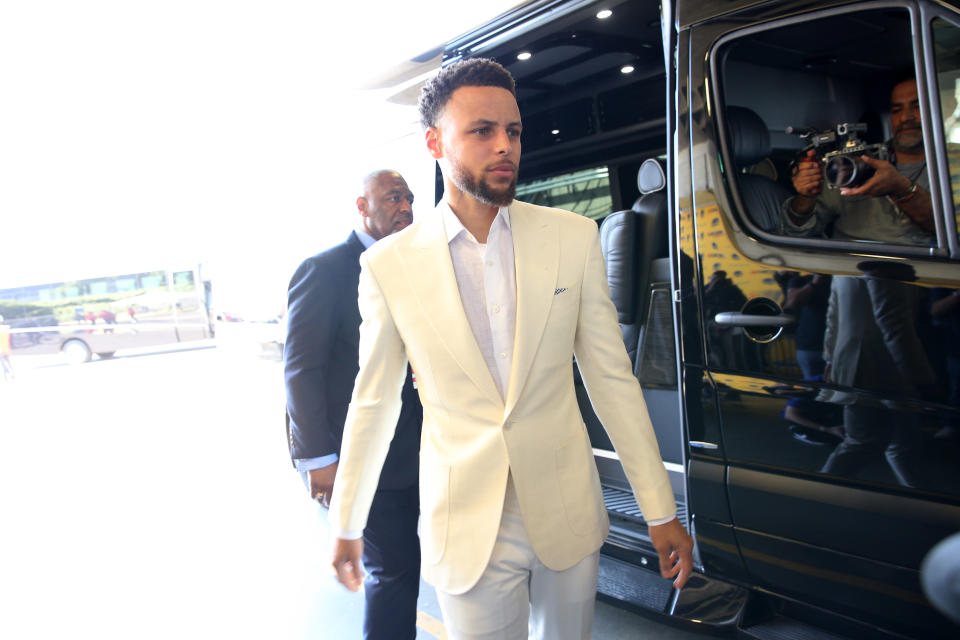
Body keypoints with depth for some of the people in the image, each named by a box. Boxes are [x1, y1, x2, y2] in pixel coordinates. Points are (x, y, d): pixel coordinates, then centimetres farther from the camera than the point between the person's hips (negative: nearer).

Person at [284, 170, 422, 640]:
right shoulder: (325, 270, -11)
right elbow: (302, 369, -14)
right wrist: (317, 458, -17)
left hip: (408, 449, 7)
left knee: (402, 566, 17)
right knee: (394, 570, 0)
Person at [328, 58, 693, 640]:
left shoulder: (574, 237, -4)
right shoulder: (389, 265, -7)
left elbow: (612, 378, -1)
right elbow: (373, 402, 2)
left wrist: (661, 511, 1)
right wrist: (347, 525, 10)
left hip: (568, 516, 2)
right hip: (465, 529, -2)